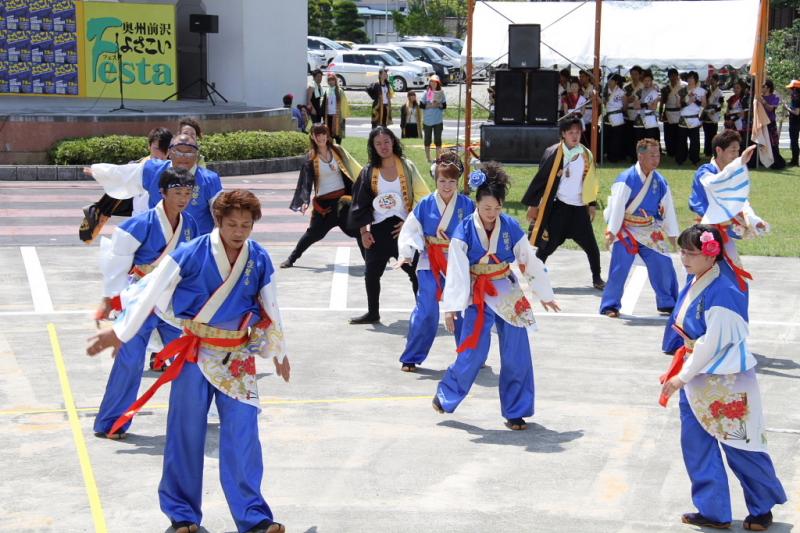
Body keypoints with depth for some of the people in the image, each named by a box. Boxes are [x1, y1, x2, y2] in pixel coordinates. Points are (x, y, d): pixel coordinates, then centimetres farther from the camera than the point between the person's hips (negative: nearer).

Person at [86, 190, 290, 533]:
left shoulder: (259, 260, -3)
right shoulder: (192, 255, -13)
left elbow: (271, 307, 11)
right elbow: (151, 292, -8)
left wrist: (279, 352, 21)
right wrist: (118, 333, -8)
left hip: (238, 356, 2)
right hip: (195, 351, -2)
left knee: (243, 434, -4)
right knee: (186, 431, 5)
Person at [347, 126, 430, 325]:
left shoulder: (407, 167, -2)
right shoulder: (369, 172, 4)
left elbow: (421, 196, -3)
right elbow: (361, 204, 7)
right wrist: (364, 231, 1)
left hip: (403, 228, -3)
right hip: (378, 230, 3)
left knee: (415, 272, -3)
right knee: (371, 273, 6)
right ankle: (373, 313, 23)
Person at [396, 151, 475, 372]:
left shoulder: (467, 205, -2)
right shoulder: (425, 205, -3)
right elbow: (409, 230, -3)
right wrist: (407, 253, -17)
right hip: (430, 265, -1)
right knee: (426, 311, -7)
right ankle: (411, 358, 6)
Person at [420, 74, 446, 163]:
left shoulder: (441, 93, 2)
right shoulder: (426, 92, -1)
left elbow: (444, 106, 3)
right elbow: (421, 105, -3)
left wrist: (439, 105, -16)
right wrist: (430, 106, -15)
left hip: (438, 120, 0)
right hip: (427, 120, 0)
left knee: (438, 139, 2)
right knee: (427, 139, 6)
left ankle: (438, 158, 10)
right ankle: (428, 159, 15)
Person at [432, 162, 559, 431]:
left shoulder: (511, 227, -6)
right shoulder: (464, 231, -13)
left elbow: (530, 261, 4)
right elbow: (456, 271, -12)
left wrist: (545, 295, 11)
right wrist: (451, 307, -12)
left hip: (508, 295, 3)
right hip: (478, 297, -2)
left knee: (517, 355, 1)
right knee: (473, 353, -6)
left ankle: (515, 412, 13)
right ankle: (446, 395, 19)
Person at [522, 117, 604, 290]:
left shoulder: (586, 154, 4)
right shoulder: (553, 154, -8)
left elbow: (591, 182, 14)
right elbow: (540, 179, -4)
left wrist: (592, 205, 13)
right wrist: (533, 204, -3)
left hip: (580, 208, 3)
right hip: (558, 208, -3)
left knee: (591, 245, 4)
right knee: (547, 245, -1)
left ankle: (597, 279, 19)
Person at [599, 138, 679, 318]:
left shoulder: (660, 181, 1)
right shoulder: (627, 178, -17)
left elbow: (668, 209, 9)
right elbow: (617, 206, -19)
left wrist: (672, 234, 13)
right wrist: (612, 231, -20)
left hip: (649, 232, 5)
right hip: (626, 231, -5)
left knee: (663, 265, 4)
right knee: (620, 268, -11)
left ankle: (668, 303, 22)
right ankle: (609, 306, 2)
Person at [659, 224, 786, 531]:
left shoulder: (722, 293, -24)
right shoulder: (693, 286, 3)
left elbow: (713, 343, -23)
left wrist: (682, 377, -17)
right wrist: (681, 373, 14)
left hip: (725, 382, -8)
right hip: (696, 378, 8)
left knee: (740, 448, 6)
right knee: (696, 446, 9)